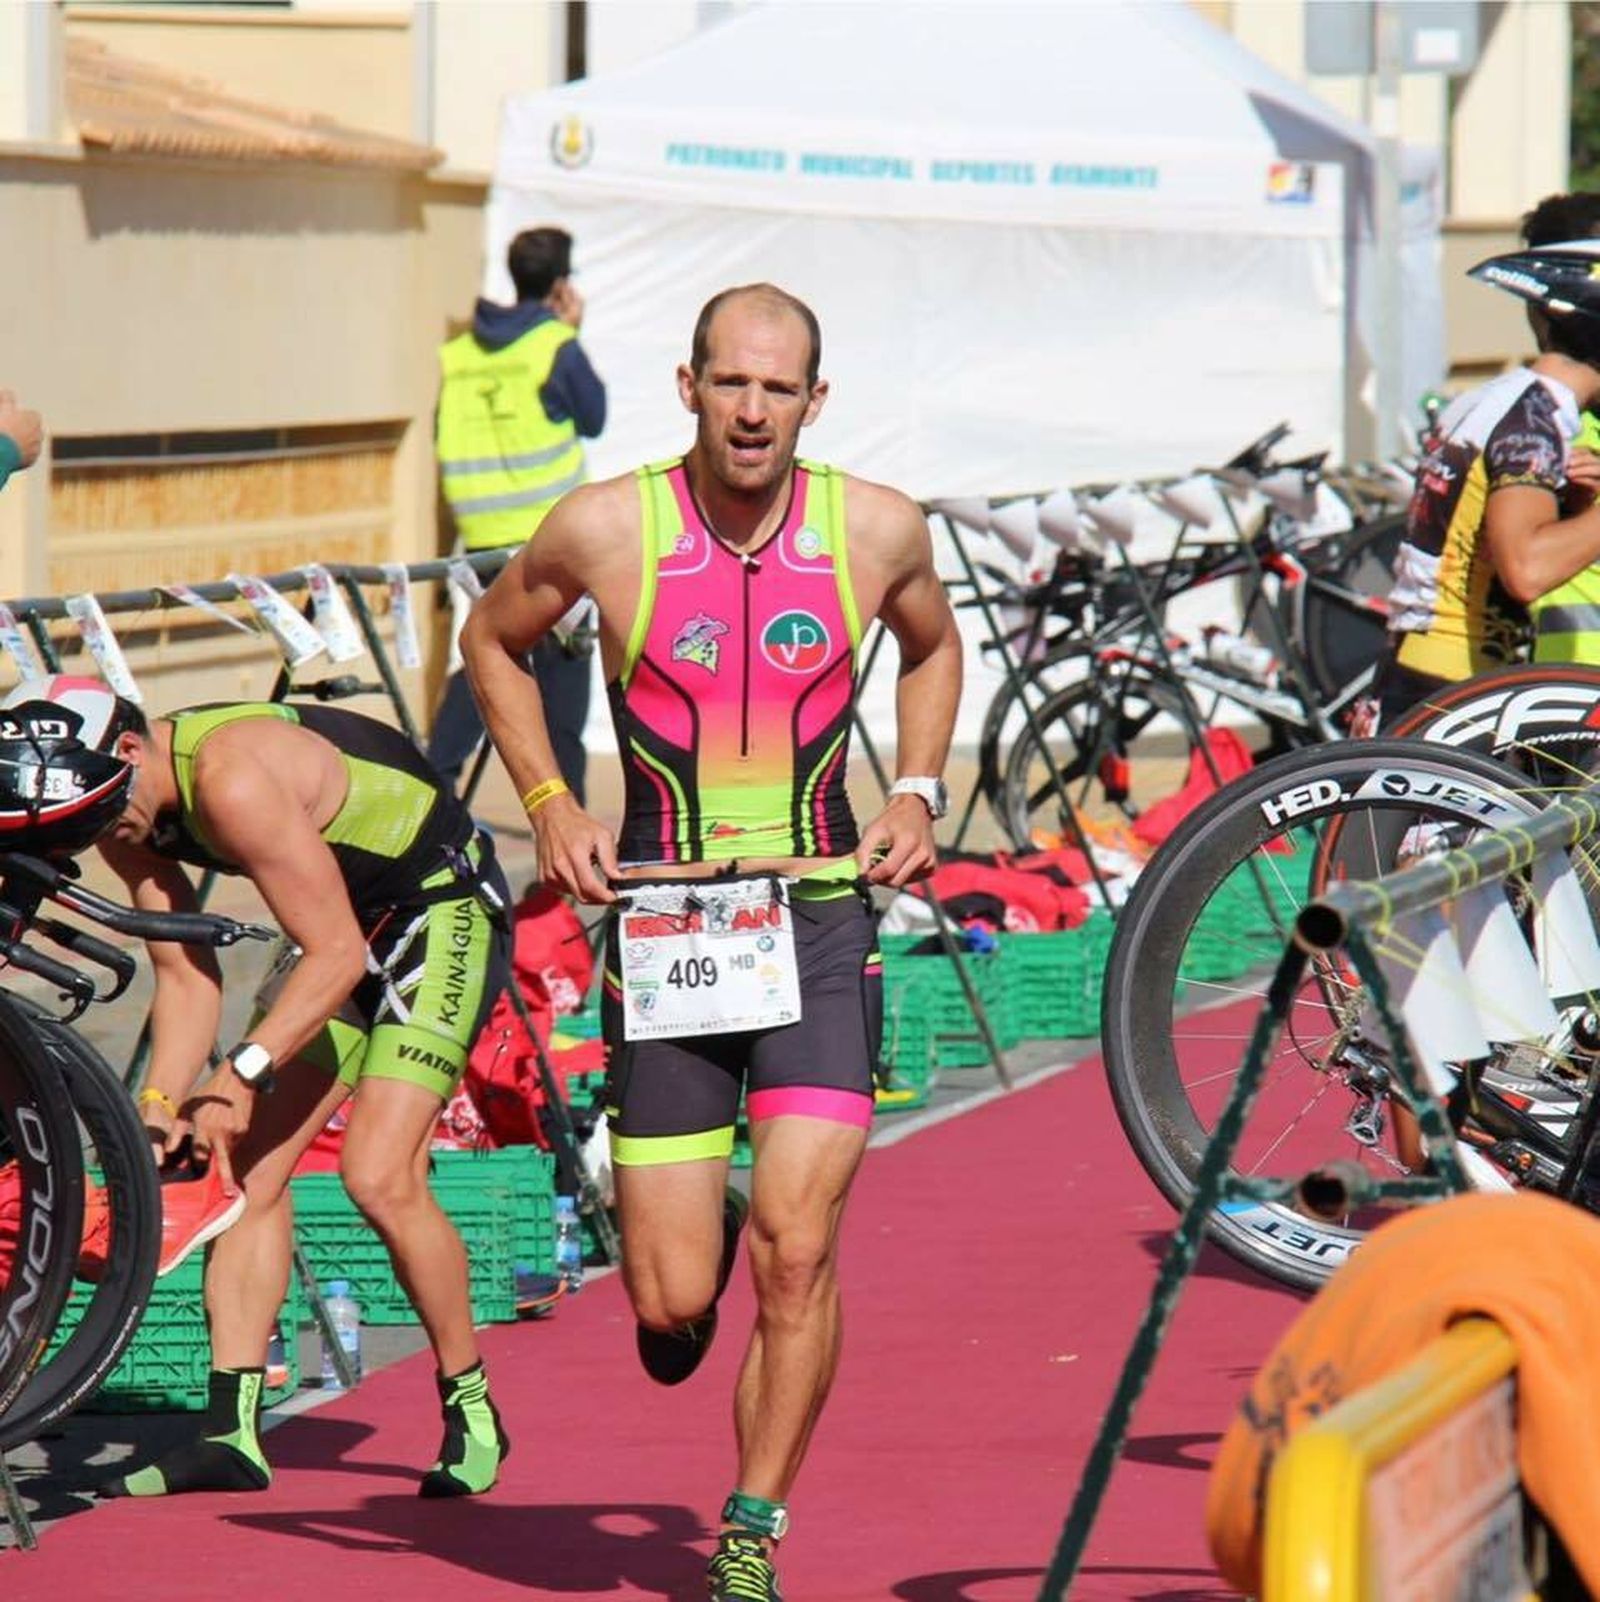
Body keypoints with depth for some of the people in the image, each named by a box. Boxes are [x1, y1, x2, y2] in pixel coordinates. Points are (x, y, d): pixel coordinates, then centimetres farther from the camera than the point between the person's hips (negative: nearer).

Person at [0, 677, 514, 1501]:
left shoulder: (233, 779, -32)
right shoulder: (123, 815, -6)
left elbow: (337, 955, -29)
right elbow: (186, 975, 0)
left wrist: (244, 1073, -33)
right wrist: (159, 1110, -11)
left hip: (443, 908, -9)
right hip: (345, 925, 9)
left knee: (378, 1175, -19)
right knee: (246, 1162, 0)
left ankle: (471, 1409, -2)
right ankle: (231, 1430, -1)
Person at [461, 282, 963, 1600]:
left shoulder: (878, 530, -2)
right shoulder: (607, 530, -7)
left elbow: (933, 647, 20)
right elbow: (493, 640, 13)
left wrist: (918, 794, 6)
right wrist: (549, 804, 1)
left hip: (820, 915, 0)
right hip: (661, 919, 0)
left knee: (796, 1247, -13)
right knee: (671, 1305, -3)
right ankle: (698, 1232, 36)